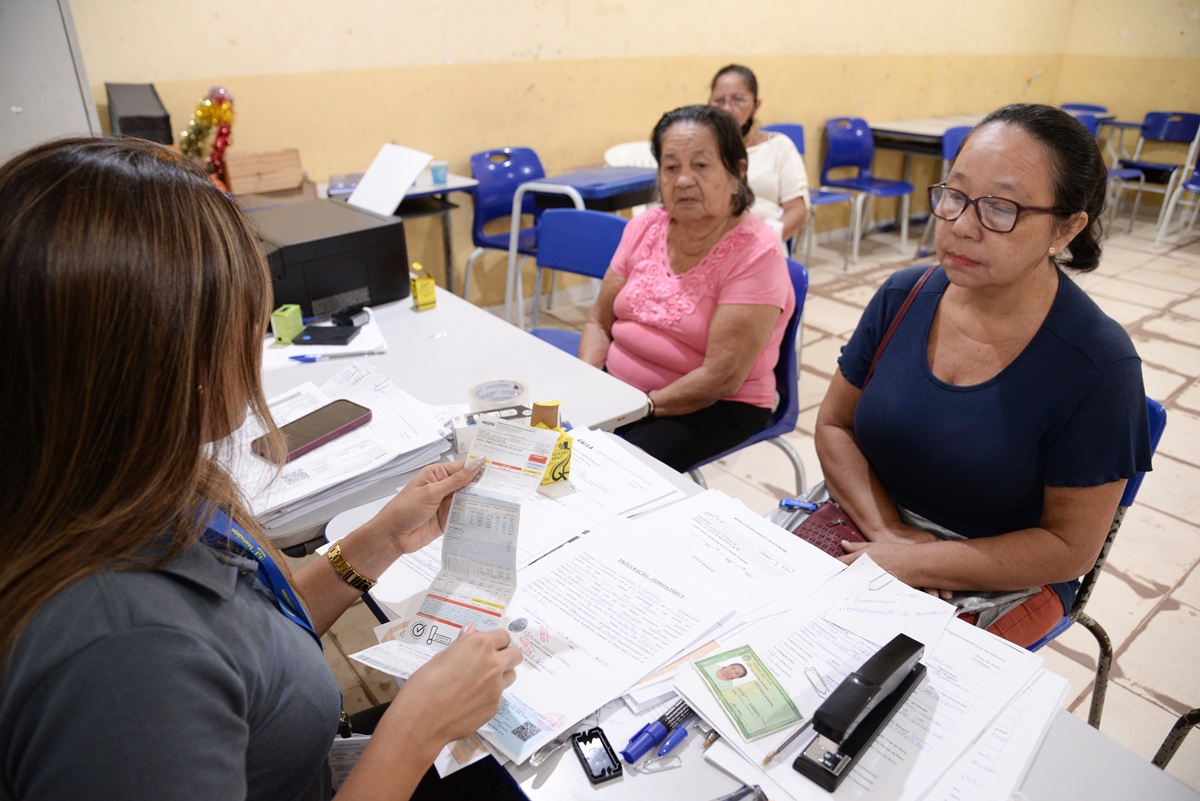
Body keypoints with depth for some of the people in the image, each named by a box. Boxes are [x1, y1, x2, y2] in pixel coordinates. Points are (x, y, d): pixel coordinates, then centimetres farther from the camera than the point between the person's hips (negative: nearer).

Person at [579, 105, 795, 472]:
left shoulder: (755, 253, -16)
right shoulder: (644, 227, 2)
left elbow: (721, 378, -20)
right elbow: (599, 322, 7)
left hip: (712, 408, -5)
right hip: (618, 386, 5)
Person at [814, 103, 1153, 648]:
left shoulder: (1098, 364, -18)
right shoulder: (901, 297, -5)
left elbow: (1070, 546, -13)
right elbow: (834, 425, 0)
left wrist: (913, 563, -20)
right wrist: (887, 529, -15)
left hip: (999, 580, -3)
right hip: (866, 530, 4)